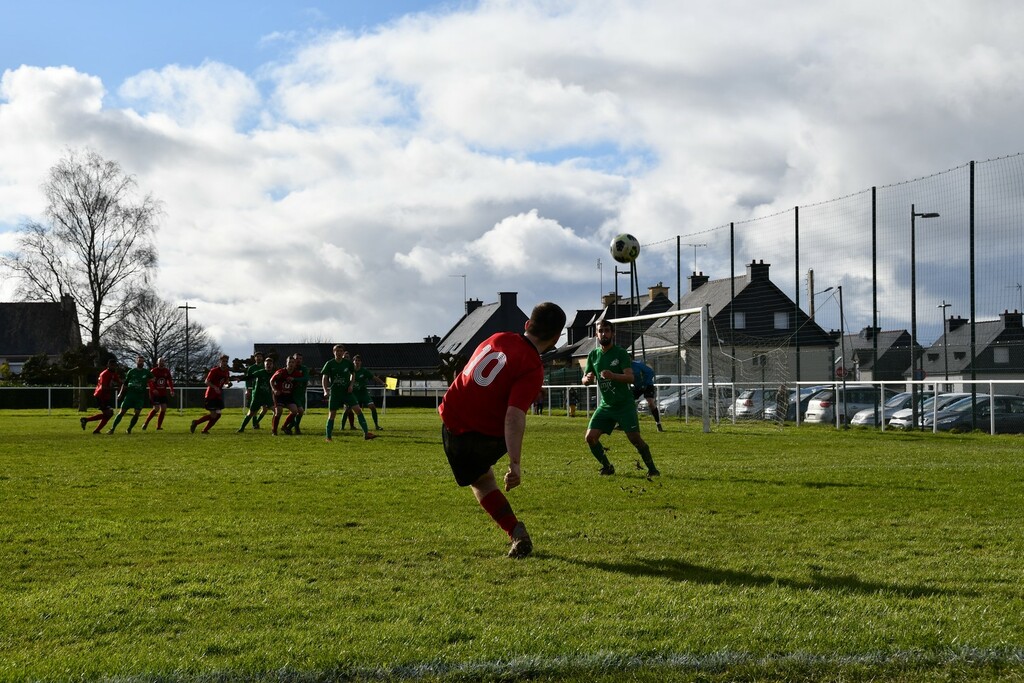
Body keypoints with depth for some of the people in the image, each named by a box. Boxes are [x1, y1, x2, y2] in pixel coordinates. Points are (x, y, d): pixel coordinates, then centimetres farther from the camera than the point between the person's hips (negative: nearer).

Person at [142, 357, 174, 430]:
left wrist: (172, 390, -1)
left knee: (164, 409, 0)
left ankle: (158, 426, 9)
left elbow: (170, 381, 11)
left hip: (163, 393, 6)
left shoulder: (166, 371, 6)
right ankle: (146, 423, -1)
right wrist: (153, 390, -27)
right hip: (155, 393, -6)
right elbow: (150, 381, -13)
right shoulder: (153, 371, -9)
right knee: (156, 408, -14)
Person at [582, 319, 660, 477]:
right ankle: (607, 467, 13)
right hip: (605, 405, 5)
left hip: (624, 405, -5)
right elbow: (585, 379, 7)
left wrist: (613, 376, -37)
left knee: (634, 438, -12)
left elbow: (630, 377, -18)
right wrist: (587, 378, -18)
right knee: (590, 437, -6)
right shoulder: (593, 355, 6)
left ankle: (651, 469, 4)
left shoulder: (620, 352, -8)